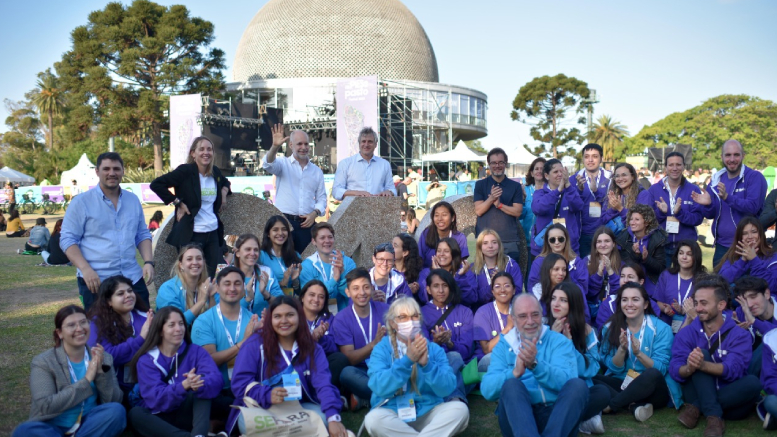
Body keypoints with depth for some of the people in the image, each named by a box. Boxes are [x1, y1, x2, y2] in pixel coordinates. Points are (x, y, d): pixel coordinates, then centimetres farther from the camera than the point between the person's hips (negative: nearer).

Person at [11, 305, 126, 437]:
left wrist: (101, 370, -18)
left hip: (90, 425, 2)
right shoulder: (43, 362, -4)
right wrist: (87, 380, -19)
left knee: (116, 410, -28)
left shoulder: (103, 358, 5)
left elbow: (114, 401, -3)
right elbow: (45, 406, -16)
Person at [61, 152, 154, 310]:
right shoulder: (81, 202, -2)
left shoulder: (133, 200, 12)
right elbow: (67, 239, -4)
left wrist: (148, 262, 1)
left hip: (133, 278, 4)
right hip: (96, 281, -4)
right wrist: (85, 269, -16)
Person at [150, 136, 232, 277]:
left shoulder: (215, 172, 9)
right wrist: (177, 203, -13)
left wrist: (224, 192, 11)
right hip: (191, 234, -6)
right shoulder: (185, 171, -9)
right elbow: (156, 184, -12)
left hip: (213, 232, 6)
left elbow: (225, 182, 32)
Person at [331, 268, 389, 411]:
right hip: (360, 372, -1)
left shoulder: (385, 310, 2)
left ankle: (364, 398, -16)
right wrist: (374, 343, -26)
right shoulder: (341, 319, -2)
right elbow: (349, 359, -10)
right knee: (346, 373, -35)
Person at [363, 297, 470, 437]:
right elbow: (379, 387, -15)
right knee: (373, 419, -33)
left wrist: (426, 364, -23)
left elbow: (447, 389, -7)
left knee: (460, 409, -24)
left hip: (428, 412, 2)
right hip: (392, 413, -1)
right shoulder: (382, 349, 2)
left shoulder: (434, 349, 6)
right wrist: (407, 360, -24)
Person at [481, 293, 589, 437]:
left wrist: (535, 364, -27)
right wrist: (515, 372, -24)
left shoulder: (560, 341, 10)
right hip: (517, 416, 0)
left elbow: (567, 382, -9)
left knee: (578, 384, -26)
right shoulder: (504, 345, 12)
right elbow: (487, 389, -4)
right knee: (511, 384, -30)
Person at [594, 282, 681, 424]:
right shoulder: (610, 328, 1)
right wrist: (622, 349, -22)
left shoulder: (661, 328, -6)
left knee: (652, 375, -37)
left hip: (652, 390, -2)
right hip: (623, 385, 3)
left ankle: (610, 405, -26)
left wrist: (638, 353, -29)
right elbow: (614, 368, -2)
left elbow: (660, 369, -12)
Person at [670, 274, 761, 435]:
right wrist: (689, 368, -40)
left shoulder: (740, 335, -5)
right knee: (702, 354, -22)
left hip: (729, 398, 0)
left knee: (753, 383, -31)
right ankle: (714, 417, -32)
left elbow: (733, 370, -22)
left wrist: (702, 365, -42)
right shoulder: (686, 333, -1)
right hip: (697, 395, 0)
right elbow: (674, 370, -15)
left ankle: (696, 408, -24)